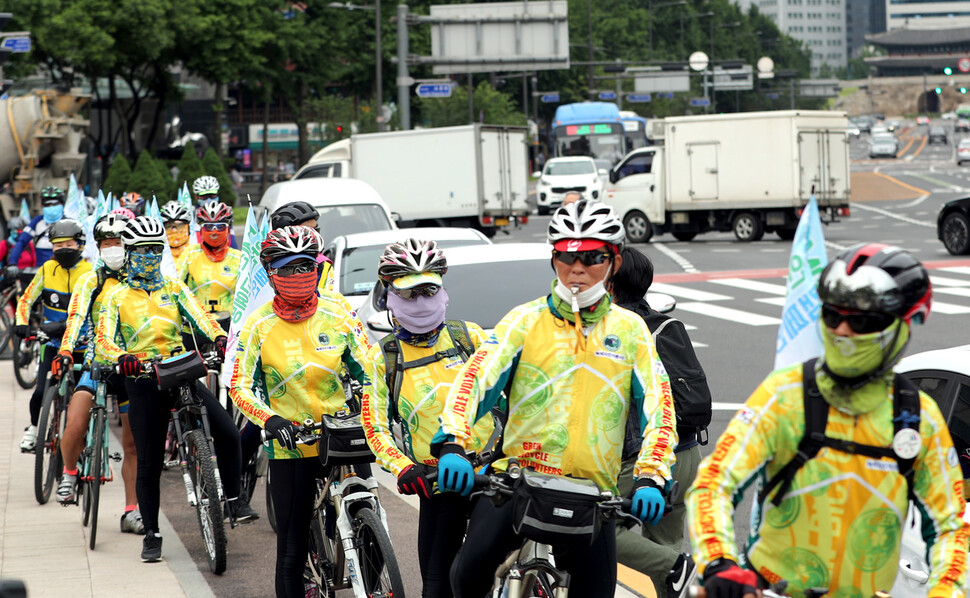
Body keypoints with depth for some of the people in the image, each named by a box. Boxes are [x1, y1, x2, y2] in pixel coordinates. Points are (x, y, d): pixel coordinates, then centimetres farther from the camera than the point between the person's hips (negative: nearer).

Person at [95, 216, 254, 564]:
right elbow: (103, 340, -8)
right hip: (143, 381, -1)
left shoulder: (174, 288, 10)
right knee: (149, 463, 0)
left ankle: (233, 501, -2)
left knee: (228, 433, -17)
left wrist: (219, 338, -27)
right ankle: (151, 534, 12)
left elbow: (199, 316, -6)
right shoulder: (118, 297, 4)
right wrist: (121, 357, -31)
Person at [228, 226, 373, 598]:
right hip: (288, 445, -1)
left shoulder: (338, 316, 1)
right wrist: (270, 420, -26)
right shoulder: (259, 325, -3)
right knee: (291, 554, -2)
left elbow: (369, 370, 3)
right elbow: (240, 386, -8)